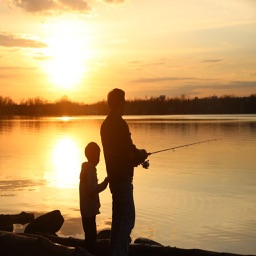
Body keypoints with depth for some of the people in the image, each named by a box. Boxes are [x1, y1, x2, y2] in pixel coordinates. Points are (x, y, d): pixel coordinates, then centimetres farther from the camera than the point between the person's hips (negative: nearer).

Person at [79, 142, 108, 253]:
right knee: (91, 237, -7)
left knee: (90, 236, 13)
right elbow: (92, 189, -26)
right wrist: (106, 182, -19)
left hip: (87, 208, 10)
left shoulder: (86, 167, 14)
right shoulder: (90, 168, -17)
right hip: (89, 209, -10)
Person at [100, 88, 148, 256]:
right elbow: (129, 152, -19)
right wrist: (142, 155, 1)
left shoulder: (106, 124, 12)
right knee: (128, 217, -8)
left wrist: (137, 156, 14)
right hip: (123, 177, -9)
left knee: (118, 215, 15)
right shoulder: (120, 124, -17)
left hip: (113, 176, 9)